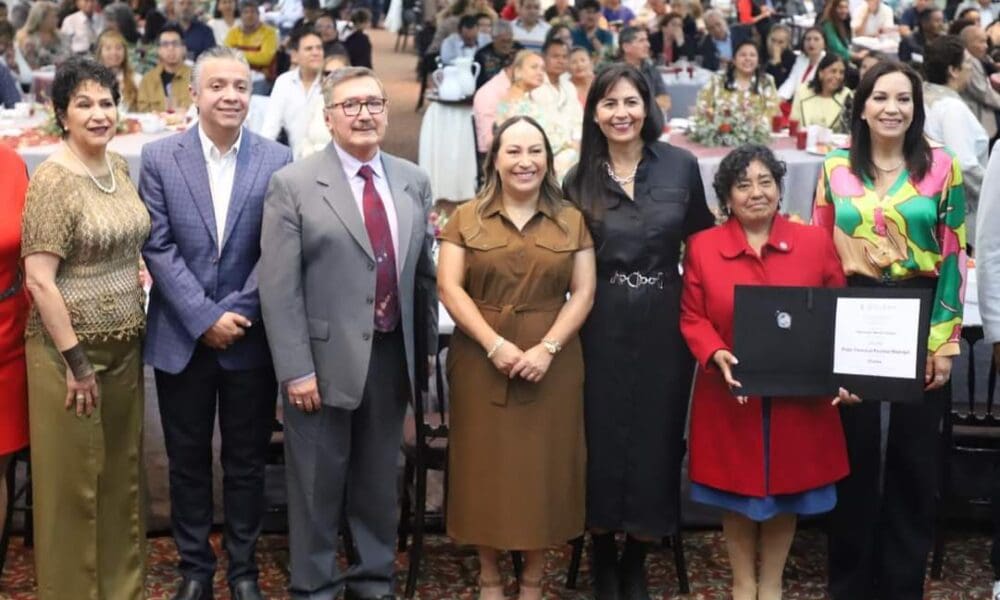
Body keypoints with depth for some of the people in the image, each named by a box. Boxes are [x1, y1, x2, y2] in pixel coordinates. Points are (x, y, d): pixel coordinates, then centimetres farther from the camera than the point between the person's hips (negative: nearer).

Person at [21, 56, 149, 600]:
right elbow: (39, 280, -19)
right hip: (70, 350, -7)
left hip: (124, 347, 7)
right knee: (74, 483, 5)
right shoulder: (52, 180, -17)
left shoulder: (118, 167, 5)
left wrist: (140, 278, 6)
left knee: (122, 474, 17)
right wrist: (75, 361, -18)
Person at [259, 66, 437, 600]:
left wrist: (427, 347, 12)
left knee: (380, 482, 16)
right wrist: (296, 369, -15)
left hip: (392, 356, 4)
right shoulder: (293, 184, -7)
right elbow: (278, 287, -11)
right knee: (318, 486, 8)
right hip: (325, 359, -4)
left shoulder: (413, 181, 7)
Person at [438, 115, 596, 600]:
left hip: (551, 362, 1)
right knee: (485, 465, 4)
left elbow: (583, 293, 2)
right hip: (481, 360, -1)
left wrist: (547, 347, -12)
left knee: (543, 465, 5)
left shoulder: (571, 221, 7)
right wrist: (494, 344, -15)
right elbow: (449, 289, -4)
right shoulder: (466, 219, 4)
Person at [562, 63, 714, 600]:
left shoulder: (681, 166, -1)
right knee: (602, 436, 5)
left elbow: (702, 241, 6)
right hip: (603, 326, 0)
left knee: (656, 435, 7)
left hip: (663, 321, 0)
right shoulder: (580, 179, 0)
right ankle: (603, 553, 26)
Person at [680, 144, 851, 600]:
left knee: (786, 486, 11)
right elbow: (691, 317, -1)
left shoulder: (816, 242, 1)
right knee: (736, 490, 9)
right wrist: (716, 354, -19)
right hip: (730, 396, -1)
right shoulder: (702, 247, -2)